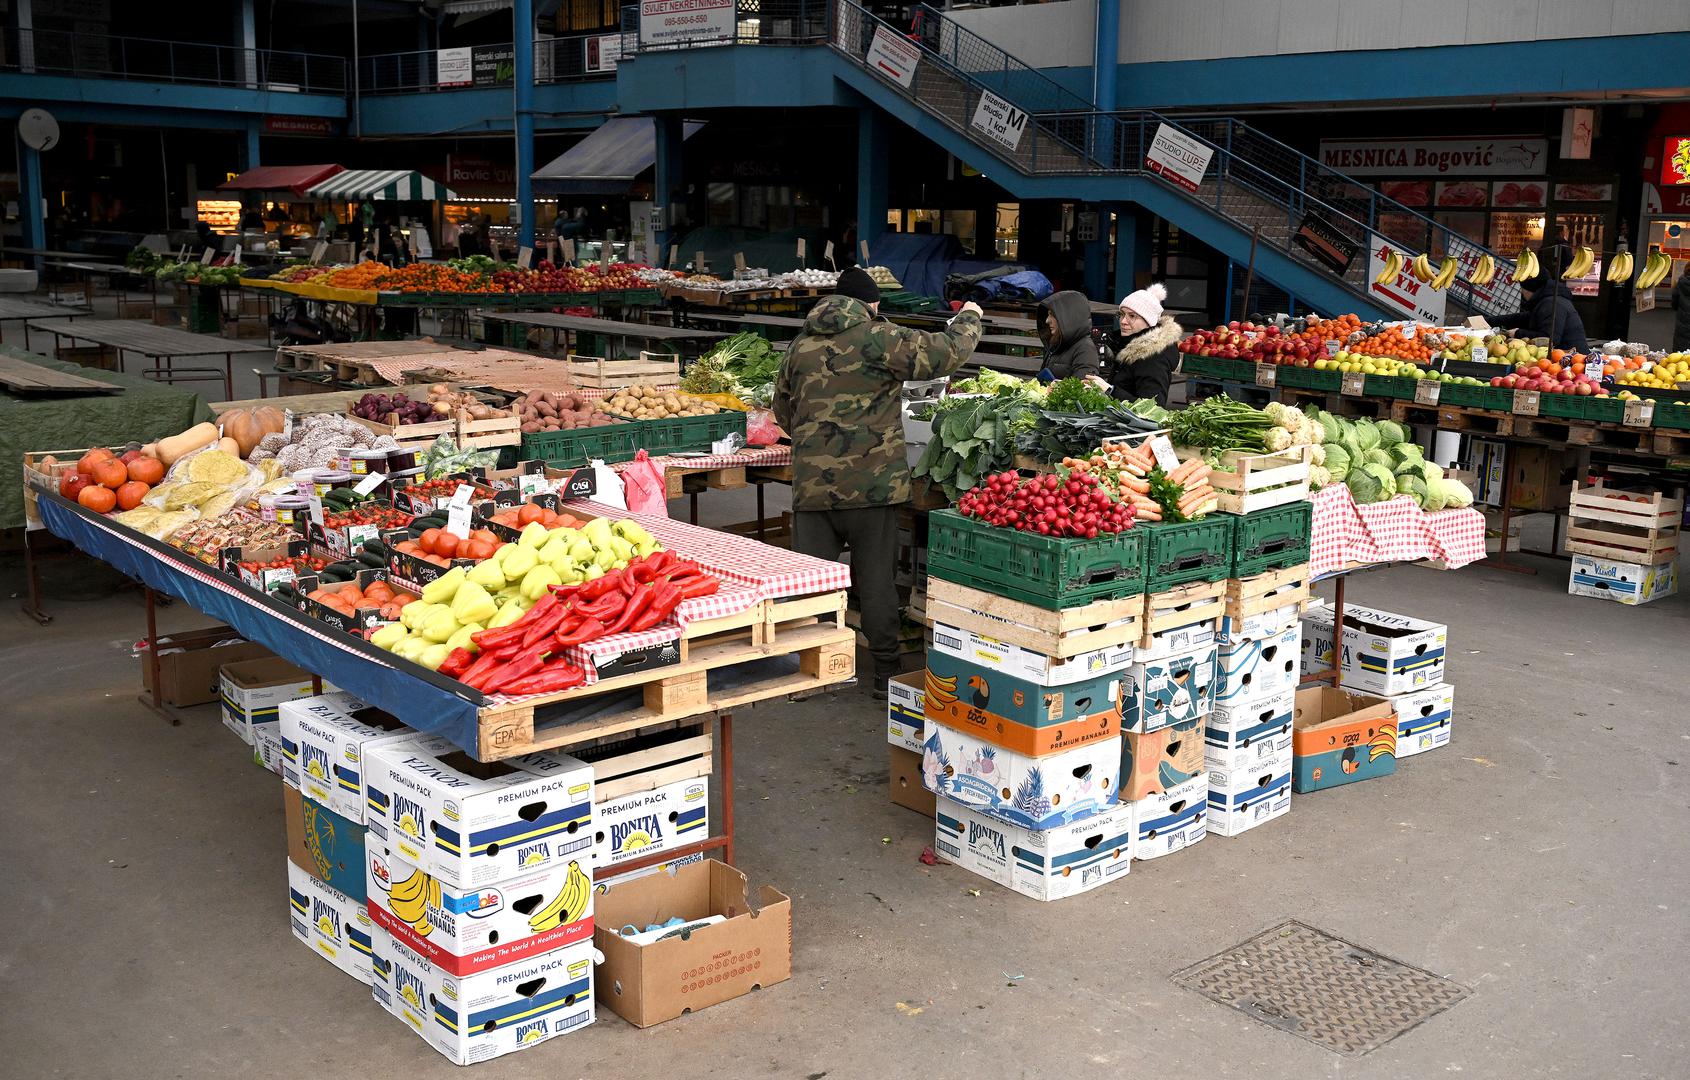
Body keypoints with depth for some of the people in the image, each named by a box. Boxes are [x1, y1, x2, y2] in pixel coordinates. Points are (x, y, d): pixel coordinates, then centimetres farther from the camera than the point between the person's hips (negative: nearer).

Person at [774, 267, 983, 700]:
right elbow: (946, 352, -5)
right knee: (875, 579, 5)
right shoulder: (879, 339, -7)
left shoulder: (800, 346, 9)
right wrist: (969, 319, 15)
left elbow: (783, 410, 21)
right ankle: (886, 671, 13)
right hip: (872, 482, -3)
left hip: (812, 482, 4)